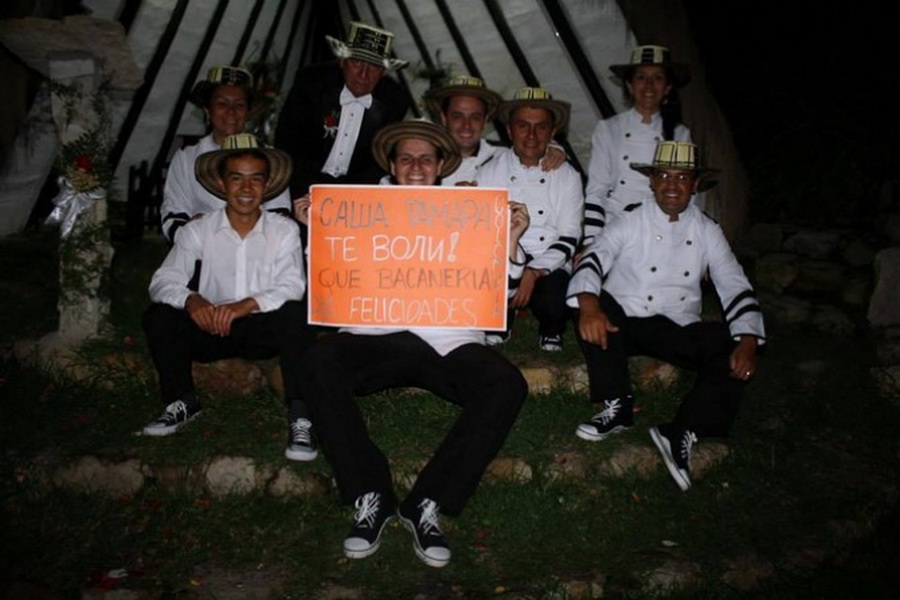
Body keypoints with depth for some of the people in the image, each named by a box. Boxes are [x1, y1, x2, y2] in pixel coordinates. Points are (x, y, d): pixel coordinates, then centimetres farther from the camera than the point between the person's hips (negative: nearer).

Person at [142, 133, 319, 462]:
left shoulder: (284, 230, -4)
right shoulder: (198, 231, -1)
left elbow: (293, 286, -16)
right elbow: (163, 281, -9)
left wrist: (247, 305, -33)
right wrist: (191, 300, -32)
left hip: (264, 330, -2)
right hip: (211, 329, 2)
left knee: (293, 315, -31)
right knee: (158, 315, -20)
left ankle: (301, 415, -23)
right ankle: (182, 403, -1)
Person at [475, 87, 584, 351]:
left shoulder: (568, 177, 5)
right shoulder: (489, 171, 5)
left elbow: (568, 241, 0)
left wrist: (533, 273, -16)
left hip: (548, 268, 0)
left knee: (555, 300, -32)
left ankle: (550, 331, 7)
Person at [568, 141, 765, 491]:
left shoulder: (707, 232, 8)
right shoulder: (631, 222, 1)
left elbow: (736, 288, 0)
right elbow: (593, 259, -15)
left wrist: (748, 341, -19)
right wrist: (589, 305, -38)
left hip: (679, 331, 2)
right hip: (624, 322, -1)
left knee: (735, 353, -23)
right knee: (596, 303, -31)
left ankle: (682, 433, -25)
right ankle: (616, 407, -21)